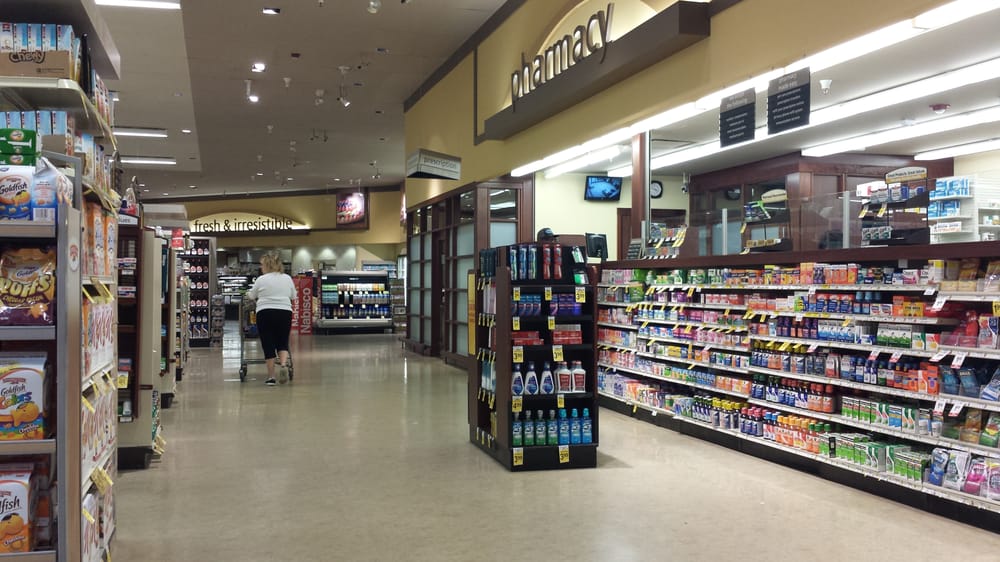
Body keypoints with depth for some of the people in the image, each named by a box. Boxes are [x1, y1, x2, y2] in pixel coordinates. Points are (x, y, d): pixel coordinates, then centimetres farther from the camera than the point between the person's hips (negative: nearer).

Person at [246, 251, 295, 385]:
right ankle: (283, 365, -14)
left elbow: (251, 296, 11)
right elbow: (293, 297, 17)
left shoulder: (261, 280, -2)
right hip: (285, 313, 3)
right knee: (283, 343, 13)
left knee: (268, 344, 3)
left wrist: (247, 294, 33)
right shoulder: (287, 278, 8)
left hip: (265, 314, -2)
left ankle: (271, 377, 5)